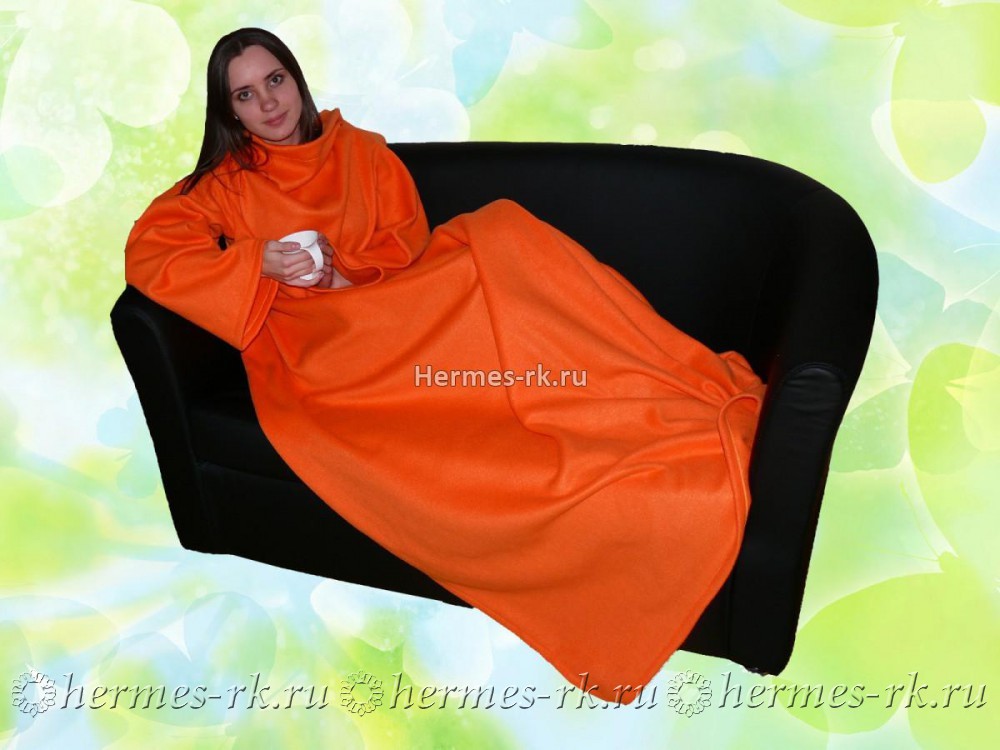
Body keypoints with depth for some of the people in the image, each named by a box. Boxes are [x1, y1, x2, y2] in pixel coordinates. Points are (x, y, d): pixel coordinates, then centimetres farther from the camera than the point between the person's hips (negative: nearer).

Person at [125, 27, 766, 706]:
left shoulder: (360, 148, 19)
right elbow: (147, 255, 4)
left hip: (396, 313, 2)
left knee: (501, 237, -27)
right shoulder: (224, 185, 16)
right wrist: (257, 265, -9)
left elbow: (409, 238, 10)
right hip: (309, 345, -2)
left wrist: (338, 272, -10)